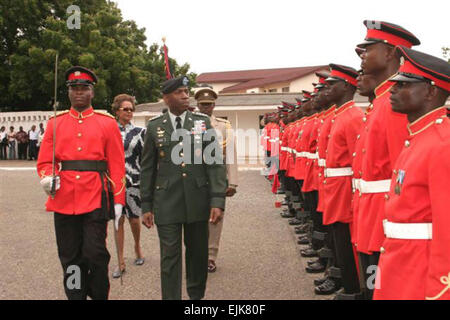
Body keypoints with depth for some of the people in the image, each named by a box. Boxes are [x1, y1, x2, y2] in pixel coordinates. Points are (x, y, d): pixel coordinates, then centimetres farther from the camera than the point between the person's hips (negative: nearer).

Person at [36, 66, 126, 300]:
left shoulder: (107, 123, 4)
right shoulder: (55, 123, 10)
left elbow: (117, 164, 1)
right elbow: (45, 160, 7)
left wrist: (118, 200, -4)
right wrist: (47, 178, -15)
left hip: (96, 198, -2)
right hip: (64, 199, 2)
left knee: (95, 253, -3)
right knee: (70, 258, 8)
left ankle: (99, 295, 19)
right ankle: (75, 295, 23)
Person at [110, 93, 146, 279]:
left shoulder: (139, 132, 3)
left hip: (134, 180, -1)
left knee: (134, 218, 7)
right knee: (119, 220, 2)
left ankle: (137, 247, 36)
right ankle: (121, 262, 9)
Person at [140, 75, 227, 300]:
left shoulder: (203, 122, 2)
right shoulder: (155, 126, 3)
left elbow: (215, 163, -2)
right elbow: (147, 169, 6)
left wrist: (218, 201, -11)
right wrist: (146, 206, 3)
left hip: (198, 200, 1)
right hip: (167, 203, -1)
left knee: (198, 253, 13)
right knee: (170, 256, 1)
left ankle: (196, 295, 33)